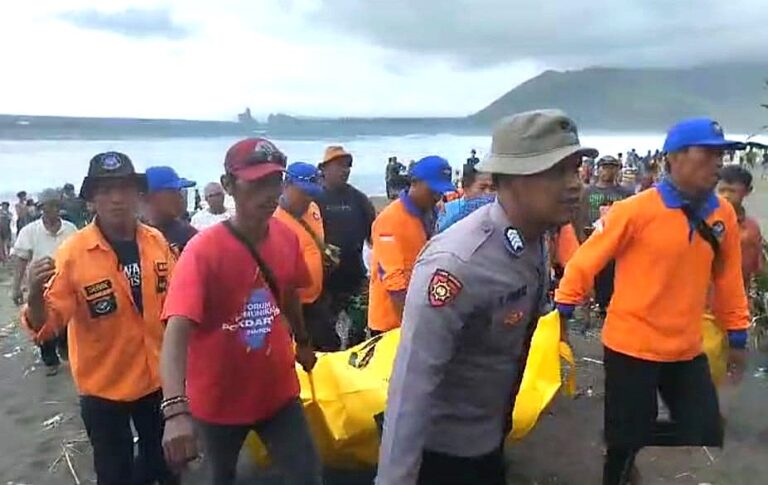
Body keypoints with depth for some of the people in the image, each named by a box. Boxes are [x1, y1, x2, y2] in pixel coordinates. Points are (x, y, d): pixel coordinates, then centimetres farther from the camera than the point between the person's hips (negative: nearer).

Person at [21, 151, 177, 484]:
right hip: (104, 387, -4)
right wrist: (36, 294, -39)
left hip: (157, 378, 4)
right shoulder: (73, 252, -19)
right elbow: (47, 325, -19)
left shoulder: (156, 241, -8)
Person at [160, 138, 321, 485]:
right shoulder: (203, 250, -24)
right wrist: (175, 410, -46)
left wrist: (303, 342, 25)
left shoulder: (287, 237, -7)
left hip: (278, 390, 3)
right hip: (218, 399, -3)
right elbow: (177, 331, -34)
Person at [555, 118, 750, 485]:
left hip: (687, 349, 5)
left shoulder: (723, 213, -2)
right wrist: (562, 312, -9)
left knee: (706, 437, 11)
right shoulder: (636, 210, -17)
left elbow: (728, 278, 7)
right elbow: (587, 260, -11)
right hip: (631, 345, -4)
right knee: (627, 440, 9)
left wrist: (736, 335, 11)